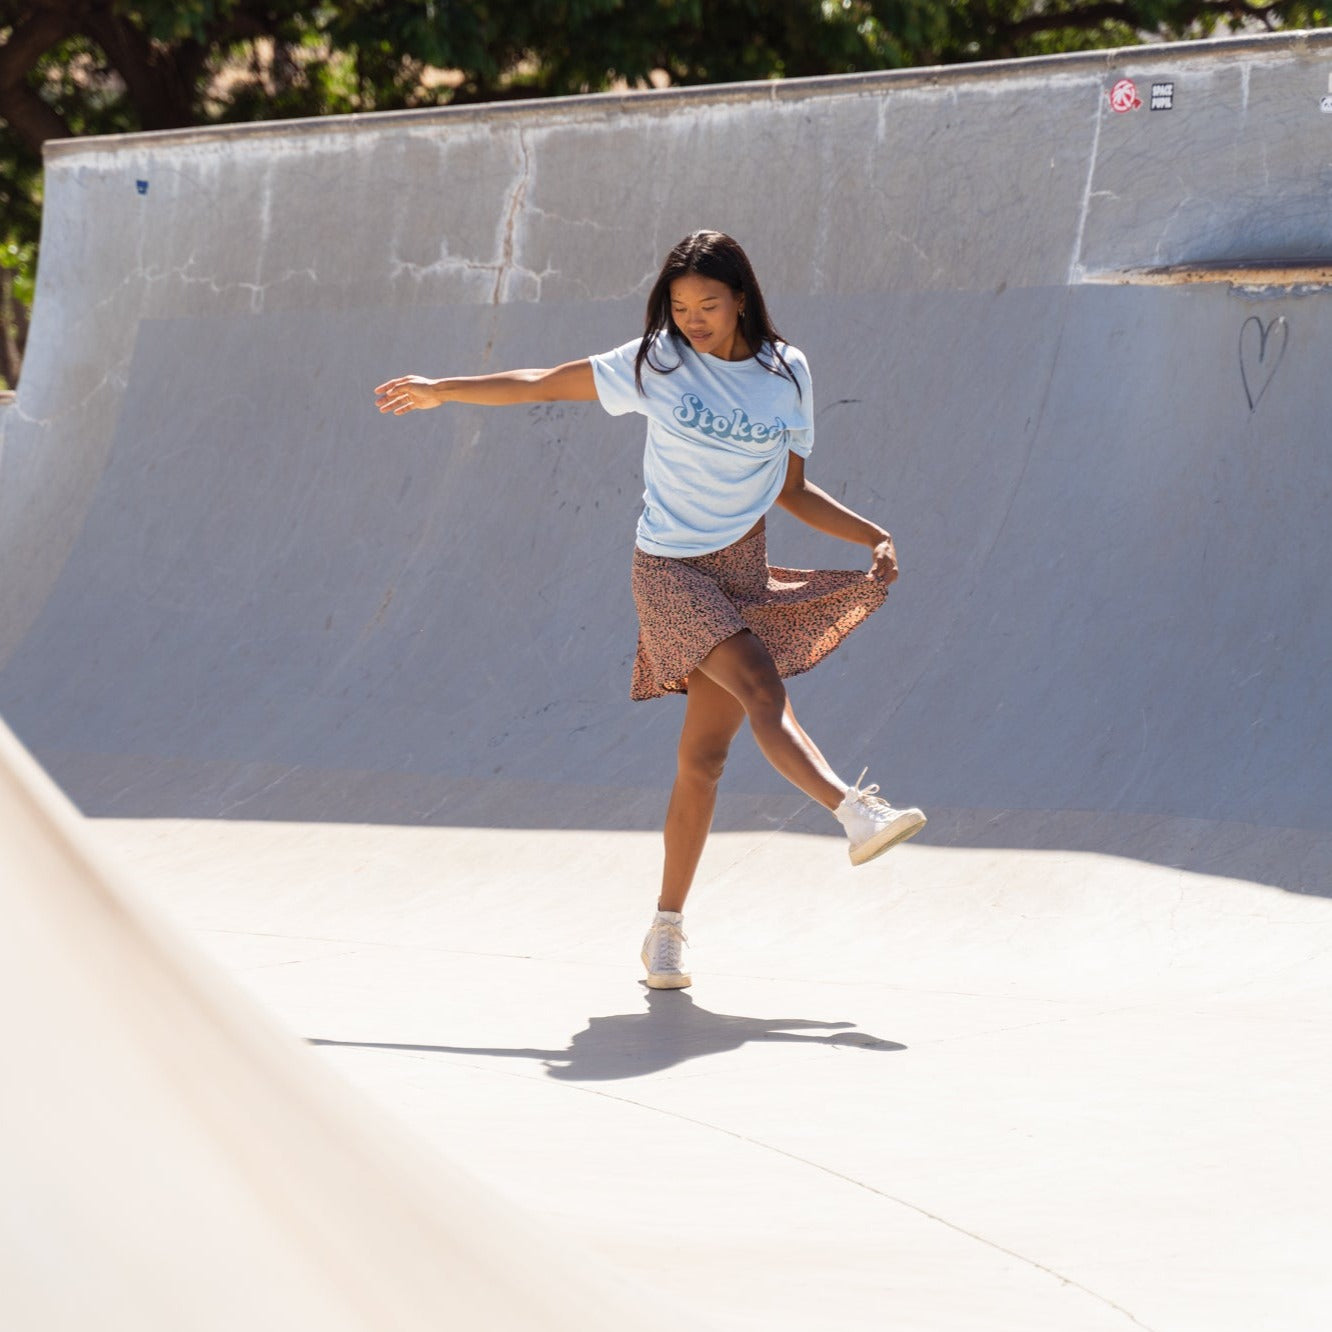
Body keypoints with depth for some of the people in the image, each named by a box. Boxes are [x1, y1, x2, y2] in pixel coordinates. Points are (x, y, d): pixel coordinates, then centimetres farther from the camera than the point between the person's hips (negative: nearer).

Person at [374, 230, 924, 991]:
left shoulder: (788, 375, 6)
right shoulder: (658, 365, -2)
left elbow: (791, 491, 14)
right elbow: (548, 385, 7)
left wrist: (873, 536, 2)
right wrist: (443, 391, 11)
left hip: (744, 572, 4)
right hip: (672, 569, -4)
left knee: (705, 754, 1)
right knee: (761, 686, -28)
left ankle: (667, 928, 9)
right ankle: (857, 814, -45)